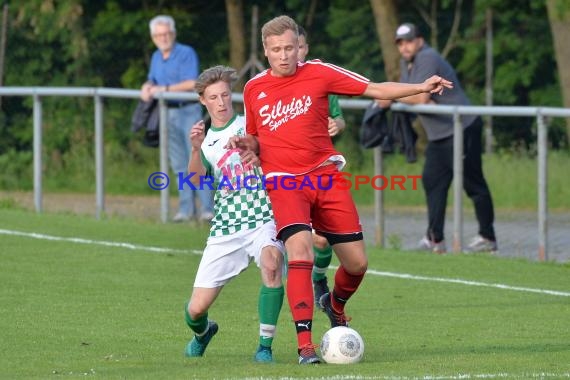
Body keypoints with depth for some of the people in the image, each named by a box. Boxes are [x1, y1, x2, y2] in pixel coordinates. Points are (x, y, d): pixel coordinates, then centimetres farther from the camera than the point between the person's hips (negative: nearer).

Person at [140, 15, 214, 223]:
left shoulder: (186, 53, -10)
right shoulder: (156, 58, 13)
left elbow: (191, 84, -19)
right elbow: (152, 81, 23)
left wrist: (163, 89, -17)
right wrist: (147, 88, -1)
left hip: (188, 111, -7)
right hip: (168, 113, 7)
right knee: (179, 164, 8)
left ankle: (207, 208, -12)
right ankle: (186, 208, 12)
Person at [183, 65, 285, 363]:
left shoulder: (251, 124, 5)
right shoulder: (205, 140, 10)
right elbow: (195, 180, -7)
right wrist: (196, 149, -24)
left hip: (263, 218, -2)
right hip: (225, 228, 2)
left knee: (271, 262, -36)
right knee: (196, 309, -2)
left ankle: (265, 346, -26)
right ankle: (202, 331, 36)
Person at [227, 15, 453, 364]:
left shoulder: (318, 73, 0)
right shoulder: (254, 89, 7)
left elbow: (376, 90, 0)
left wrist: (420, 87, -10)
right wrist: (245, 144, -3)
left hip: (325, 176, 1)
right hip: (283, 181, -1)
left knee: (357, 263, 3)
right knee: (300, 251, -25)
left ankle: (336, 305, 39)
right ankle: (305, 345, -25)